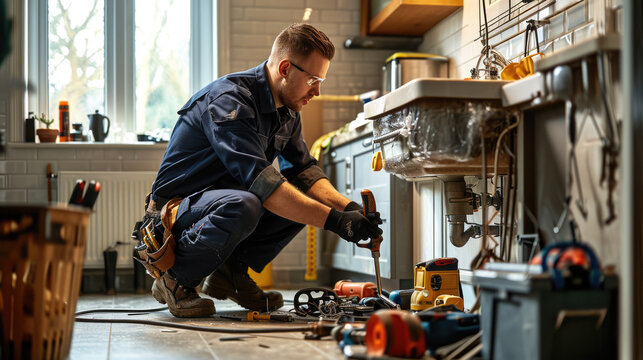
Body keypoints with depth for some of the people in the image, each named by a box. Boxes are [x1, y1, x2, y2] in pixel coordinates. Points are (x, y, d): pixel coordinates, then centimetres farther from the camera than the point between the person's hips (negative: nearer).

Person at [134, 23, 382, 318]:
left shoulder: (286, 111, 5)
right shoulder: (228, 100, -25)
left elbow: (303, 169, 4)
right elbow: (260, 180, -35)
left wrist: (348, 207, -15)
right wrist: (334, 220, -37)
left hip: (221, 201, 9)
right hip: (176, 209, -9)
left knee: (304, 198, -5)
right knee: (242, 205, -38)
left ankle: (232, 272, 2)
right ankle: (175, 280, -14)